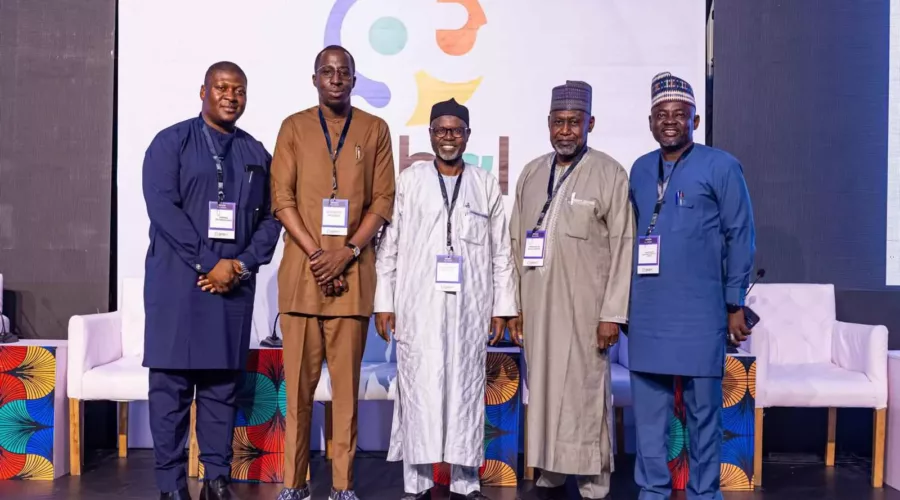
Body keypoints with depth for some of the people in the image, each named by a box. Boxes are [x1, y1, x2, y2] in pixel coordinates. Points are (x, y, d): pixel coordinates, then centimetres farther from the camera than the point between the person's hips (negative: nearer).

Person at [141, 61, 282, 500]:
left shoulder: (256, 153, 14)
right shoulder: (171, 143, 3)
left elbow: (269, 218, 9)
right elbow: (162, 208, -8)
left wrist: (242, 265, -7)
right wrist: (208, 264, -13)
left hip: (235, 281, 3)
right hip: (178, 278, -3)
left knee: (222, 383, 6)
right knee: (171, 382, -1)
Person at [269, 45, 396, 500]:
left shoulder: (375, 130, 9)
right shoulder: (294, 127, 9)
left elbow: (382, 201, 3)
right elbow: (282, 199, 2)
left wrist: (347, 252, -9)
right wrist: (316, 254, -10)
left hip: (353, 271, 0)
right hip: (302, 270, 0)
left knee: (347, 381, 3)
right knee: (299, 380, 3)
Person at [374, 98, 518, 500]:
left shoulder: (486, 185, 10)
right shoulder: (409, 180, 7)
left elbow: (501, 252, 8)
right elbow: (389, 246, 4)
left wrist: (502, 308, 4)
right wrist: (384, 302, -1)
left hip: (470, 308, 1)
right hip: (418, 305, -1)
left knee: (467, 390, 4)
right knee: (419, 388, -1)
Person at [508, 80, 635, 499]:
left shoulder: (609, 174, -2)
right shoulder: (531, 173, 12)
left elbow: (623, 247, -5)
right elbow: (516, 243, 12)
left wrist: (612, 314, -10)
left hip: (585, 307, -4)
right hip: (536, 304, 4)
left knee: (585, 391, -1)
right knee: (542, 387, 7)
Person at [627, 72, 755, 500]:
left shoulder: (721, 167, -3)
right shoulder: (640, 169, 11)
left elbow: (740, 238, -3)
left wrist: (735, 303, -5)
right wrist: (624, 300, 13)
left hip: (700, 313, -4)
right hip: (647, 313, 4)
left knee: (702, 411, 6)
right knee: (648, 410, 10)